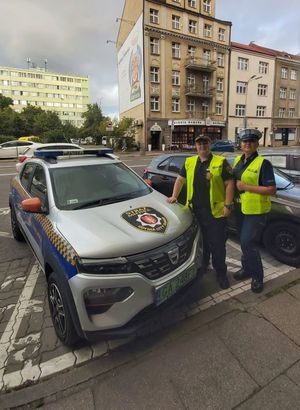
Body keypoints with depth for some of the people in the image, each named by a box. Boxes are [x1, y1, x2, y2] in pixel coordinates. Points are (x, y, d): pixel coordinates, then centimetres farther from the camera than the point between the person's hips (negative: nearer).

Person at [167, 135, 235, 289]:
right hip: (195, 210, 4)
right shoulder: (189, 162, 10)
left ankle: (221, 273, 23)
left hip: (215, 211, -3)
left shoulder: (221, 162, -2)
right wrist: (174, 196, 10)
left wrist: (227, 205, -11)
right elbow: (180, 179, 19)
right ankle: (202, 266, 39)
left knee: (217, 244, 4)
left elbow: (229, 184, -5)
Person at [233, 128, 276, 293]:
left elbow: (271, 190, -19)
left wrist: (246, 187, -22)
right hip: (241, 209, 7)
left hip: (256, 211, -7)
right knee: (245, 242, 18)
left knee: (248, 243, -6)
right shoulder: (238, 160, 8)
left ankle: (257, 276, 14)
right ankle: (247, 268, 37)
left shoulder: (263, 163, -13)